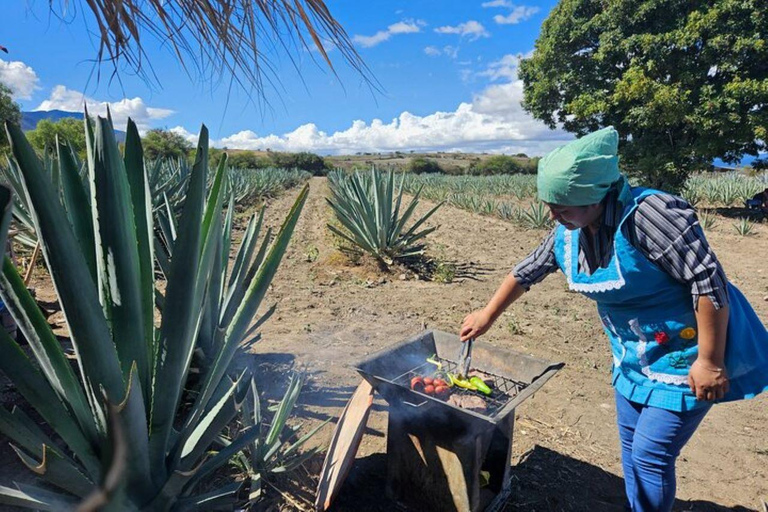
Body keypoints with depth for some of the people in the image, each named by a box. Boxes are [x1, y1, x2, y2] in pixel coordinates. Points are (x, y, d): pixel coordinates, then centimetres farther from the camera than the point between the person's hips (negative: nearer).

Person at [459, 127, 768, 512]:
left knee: (650, 455, 1)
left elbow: (709, 282, -26)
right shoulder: (568, 234, -6)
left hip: (687, 355, -7)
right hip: (635, 356, 7)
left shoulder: (650, 214, -29)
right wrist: (487, 316, 11)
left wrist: (710, 362, -21)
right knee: (631, 447, 19)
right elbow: (527, 271, 5)